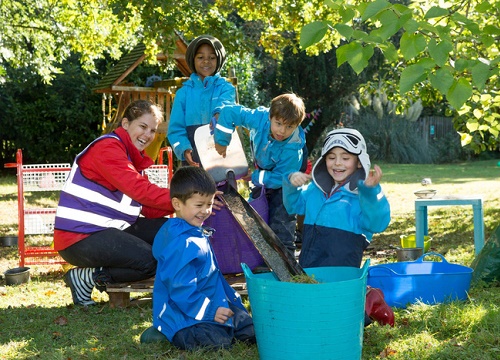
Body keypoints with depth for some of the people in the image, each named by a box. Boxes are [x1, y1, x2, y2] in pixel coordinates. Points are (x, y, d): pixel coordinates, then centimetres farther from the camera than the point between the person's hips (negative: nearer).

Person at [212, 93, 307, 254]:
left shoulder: (293, 148, -38)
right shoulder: (260, 117, -31)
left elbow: (278, 179, -31)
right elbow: (229, 112, -26)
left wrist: (253, 176, -25)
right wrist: (221, 141, -26)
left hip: (284, 180, -5)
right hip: (262, 172, 5)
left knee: (280, 224, -14)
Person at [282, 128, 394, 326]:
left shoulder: (363, 193, -7)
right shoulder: (316, 188, 12)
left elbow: (377, 224, -21)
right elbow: (295, 206, 27)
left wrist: (370, 191, -34)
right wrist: (291, 185, 6)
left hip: (340, 266, -7)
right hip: (308, 263, 7)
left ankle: (367, 302, 7)